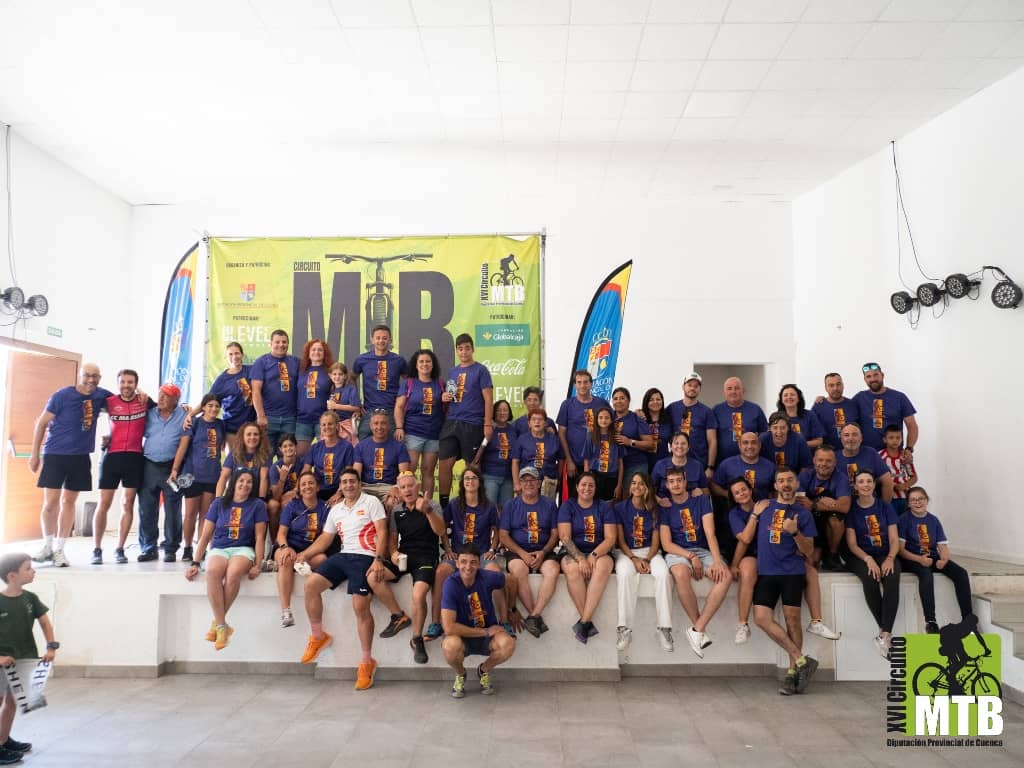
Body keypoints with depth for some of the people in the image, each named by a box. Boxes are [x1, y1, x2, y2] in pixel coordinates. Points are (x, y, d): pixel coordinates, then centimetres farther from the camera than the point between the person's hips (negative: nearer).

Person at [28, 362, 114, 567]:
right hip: (55, 455, -3)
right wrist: (35, 454, -5)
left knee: (69, 502, 7)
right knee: (51, 502, -5)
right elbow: (41, 423, -3)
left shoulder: (101, 395, 1)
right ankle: (47, 546, 12)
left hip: (80, 457, 3)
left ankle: (59, 549, 14)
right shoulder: (62, 395, -9)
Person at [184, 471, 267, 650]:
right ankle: (222, 626, -29)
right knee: (212, 572, -36)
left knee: (233, 573, -37)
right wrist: (195, 563, 1)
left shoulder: (257, 505, 6)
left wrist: (257, 564, -8)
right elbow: (205, 536, 9)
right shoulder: (219, 503, 9)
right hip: (218, 549, 1)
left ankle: (216, 622, -20)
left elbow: (259, 537, 2)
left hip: (243, 549, -1)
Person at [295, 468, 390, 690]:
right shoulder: (335, 510, 21)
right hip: (343, 555, 6)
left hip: (365, 557, -6)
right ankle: (318, 636, 7)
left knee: (360, 607, -18)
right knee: (311, 584, -11)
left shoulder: (371, 502, 1)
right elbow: (325, 538, 23)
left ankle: (366, 661, -7)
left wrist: (378, 560, -20)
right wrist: (304, 554, 8)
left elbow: (381, 532, -7)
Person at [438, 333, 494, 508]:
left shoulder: (480, 370, -1)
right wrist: (444, 397, 2)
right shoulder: (452, 372, 15)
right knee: (445, 464, 0)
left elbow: (488, 399, -6)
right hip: (451, 422, 5)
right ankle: (443, 503, 9)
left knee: (472, 466, 3)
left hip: (473, 424, -5)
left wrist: (488, 424, -13)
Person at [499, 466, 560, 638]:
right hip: (517, 551, -1)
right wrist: (522, 554, -11)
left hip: (543, 551, 1)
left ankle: (533, 616, -27)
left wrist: (542, 553, -10)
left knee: (553, 570, -32)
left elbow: (555, 534, 9)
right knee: (518, 570, -35)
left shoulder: (549, 505, 13)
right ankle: (537, 617, -24)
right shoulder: (511, 505, 10)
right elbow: (503, 535, 4)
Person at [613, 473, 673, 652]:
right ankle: (624, 628, -34)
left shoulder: (654, 509, 5)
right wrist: (634, 559, -16)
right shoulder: (620, 507, 1)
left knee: (663, 574, -32)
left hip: (650, 551, 2)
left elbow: (655, 542, 3)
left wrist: (647, 559, -15)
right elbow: (620, 540, -2)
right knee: (625, 574, -37)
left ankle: (664, 627, -27)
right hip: (626, 552, -2)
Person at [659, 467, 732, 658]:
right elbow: (666, 544, -2)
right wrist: (691, 557, -17)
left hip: (702, 551, 2)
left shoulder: (701, 501, 6)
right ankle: (700, 628, -21)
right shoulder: (665, 507, 4)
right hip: (676, 553, -2)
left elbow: (710, 534, -4)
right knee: (681, 574, -38)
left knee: (726, 575, -29)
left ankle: (697, 629, -26)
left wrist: (717, 561, -20)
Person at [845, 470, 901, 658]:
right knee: (870, 581, -34)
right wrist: (868, 559, -21)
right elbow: (852, 543, -3)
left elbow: (894, 539, 3)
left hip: (886, 555, 1)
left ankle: (884, 635, -33)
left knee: (892, 580, -32)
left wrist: (890, 558, -17)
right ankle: (887, 632, -21)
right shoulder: (851, 509, 2)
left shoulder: (885, 507, 7)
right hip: (860, 556, -1)